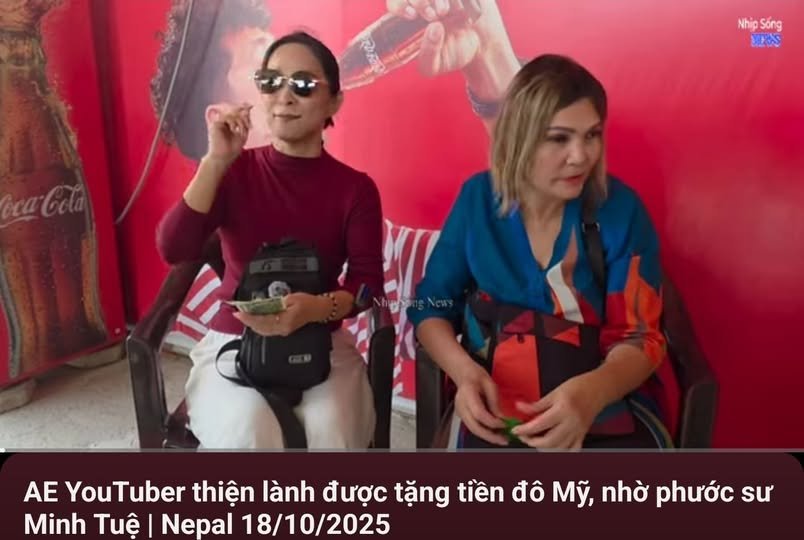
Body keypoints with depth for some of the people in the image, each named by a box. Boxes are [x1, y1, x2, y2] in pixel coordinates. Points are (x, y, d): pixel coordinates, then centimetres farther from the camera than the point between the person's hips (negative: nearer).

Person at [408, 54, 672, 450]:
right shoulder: (478, 198, -3)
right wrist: (464, 371, -18)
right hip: (498, 405, 0)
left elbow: (640, 336, -6)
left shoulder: (621, 210, -6)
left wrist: (592, 391, -27)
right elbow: (431, 306, 2)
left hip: (606, 403, 1)